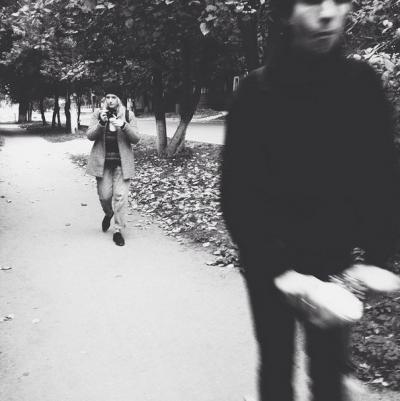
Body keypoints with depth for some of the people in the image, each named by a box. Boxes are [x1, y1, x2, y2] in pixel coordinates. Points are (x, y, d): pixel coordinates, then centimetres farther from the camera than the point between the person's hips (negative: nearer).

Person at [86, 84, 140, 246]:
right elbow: (90, 135, -4)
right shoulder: (97, 114, 4)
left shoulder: (128, 115, 2)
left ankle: (118, 230, 4)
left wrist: (123, 125, -22)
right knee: (104, 195, 4)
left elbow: (136, 138, -4)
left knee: (120, 196, -6)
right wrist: (101, 123, -21)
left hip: (122, 163, -1)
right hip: (102, 163, 1)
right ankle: (108, 214, 39)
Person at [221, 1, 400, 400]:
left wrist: (367, 262, -15)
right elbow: (238, 195, -12)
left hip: (337, 263, 2)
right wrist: (284, 273, -22)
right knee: (276, 364, 9)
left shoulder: (362, 84, -3)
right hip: (270, 262, -1)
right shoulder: (257, 92, -10)